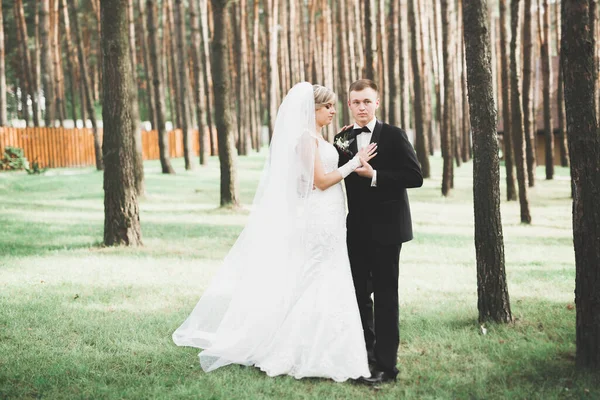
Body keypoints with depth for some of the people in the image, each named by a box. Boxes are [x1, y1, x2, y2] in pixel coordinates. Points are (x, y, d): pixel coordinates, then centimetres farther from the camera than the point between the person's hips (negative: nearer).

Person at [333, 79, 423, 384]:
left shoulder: (393, 136, -6)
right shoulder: (342, 139, 8)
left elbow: (415, 177, -13)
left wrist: (374, 176, -20)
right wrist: (346, 164, -9)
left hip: (385, 228, -5)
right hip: (355, 229, 5)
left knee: (385, 296, -2)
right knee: (359, 293, 14)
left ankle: (385, 364, 3)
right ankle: (365, 350, 29)